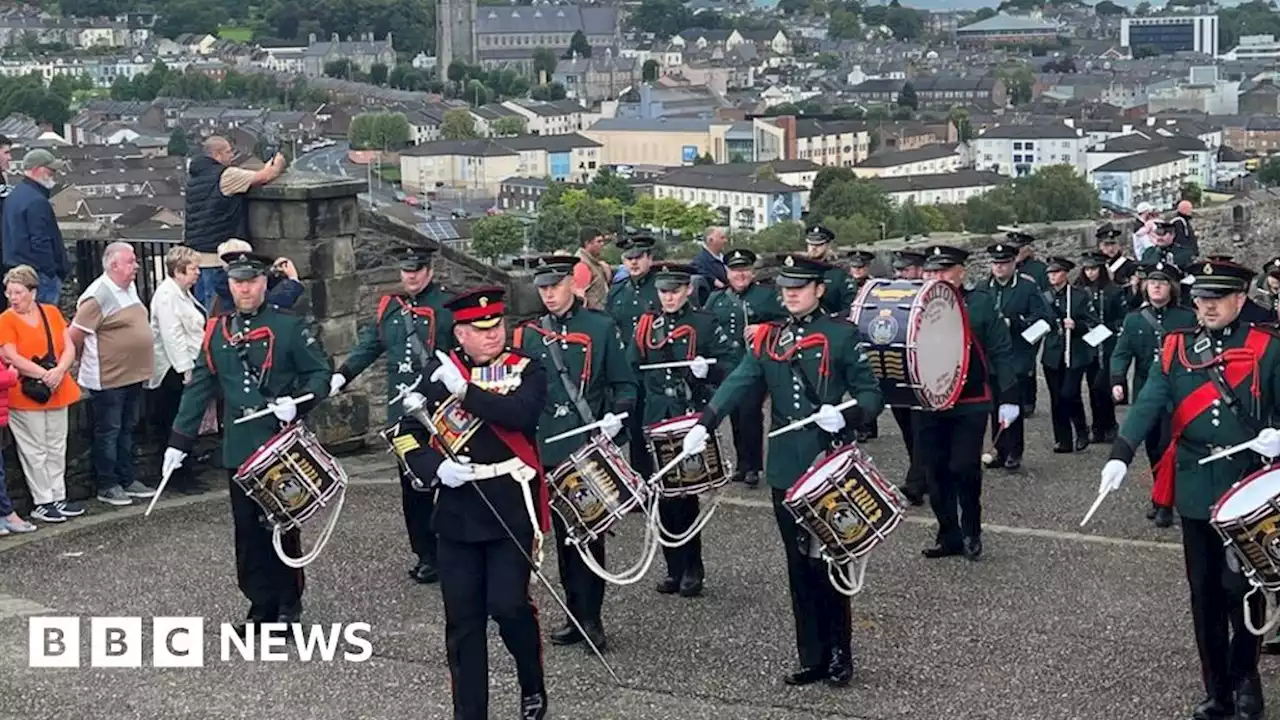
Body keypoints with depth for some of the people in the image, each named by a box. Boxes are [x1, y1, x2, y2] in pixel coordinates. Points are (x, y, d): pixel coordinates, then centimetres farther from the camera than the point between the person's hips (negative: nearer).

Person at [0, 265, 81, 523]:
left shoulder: (51, 313, 7)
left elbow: (69, 348, 3)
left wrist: (59, 371, -15)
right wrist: (44, 374, -19)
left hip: (57, 392, 5)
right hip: (24, 395, -5)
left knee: (57, 448, 11)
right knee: (35, 451, 0)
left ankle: (58, 498, 20)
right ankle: (42, 503, 7)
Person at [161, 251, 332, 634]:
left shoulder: (289, 327, -3)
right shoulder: (216, 332, 8)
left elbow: (320, 374, -1)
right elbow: (198, 388, 10)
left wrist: (298, 404, -19)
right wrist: (179, 441, 8)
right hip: (239, 451, 4)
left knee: (282, 527, 3)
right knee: (248, 531, 7)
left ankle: (288, 607, 15)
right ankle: (261, 606, 16)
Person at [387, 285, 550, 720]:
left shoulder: (526, 369, -2)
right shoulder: (437, 373, 5)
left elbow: (522, 413, -22)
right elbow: (409, 435, 7)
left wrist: (465, 390, -21)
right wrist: (437, 467, -11)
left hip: (511, 509, -3)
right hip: (457, 511, 3)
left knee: (507, 605, -10)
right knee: (463, 618, 6)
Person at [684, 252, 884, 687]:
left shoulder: (842, 335, -4)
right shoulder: (768, 337, 8)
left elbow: (872, 394, -3)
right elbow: (738, 382, -3)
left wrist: (846, 417, -24)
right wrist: (704, 425, -17)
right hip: (785, 469, 5)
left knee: (827, 563, 2)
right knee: (799, 565, 10)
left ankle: (839, 657, 14)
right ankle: (812, 658, 18)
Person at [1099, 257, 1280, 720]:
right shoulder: (1175, 348, 6)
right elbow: (1149, 402, -5)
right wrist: (1121, 454, -19)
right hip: (1196, 489, 3)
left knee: (1240, 587, -4)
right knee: (1204, 593, 9)